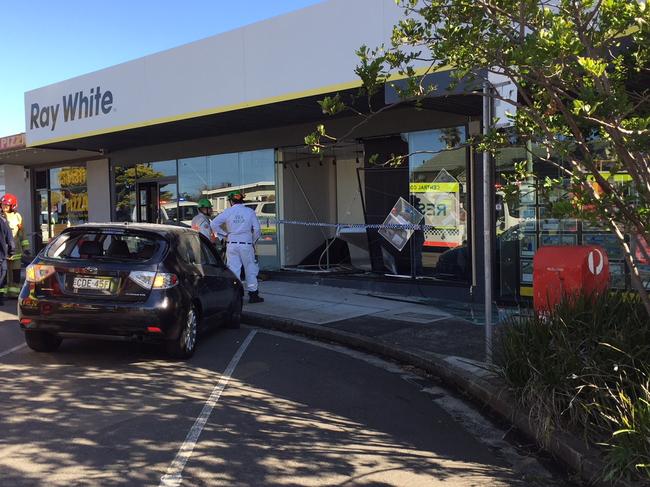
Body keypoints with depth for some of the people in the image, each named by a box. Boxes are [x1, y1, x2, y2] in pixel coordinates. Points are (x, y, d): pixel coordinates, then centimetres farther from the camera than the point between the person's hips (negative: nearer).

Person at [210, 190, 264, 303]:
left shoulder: (228, 212, 2)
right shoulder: (250, 212, 1)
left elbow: (214, 224, -1)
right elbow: (257, 229, 0)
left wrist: (225, 233, 6)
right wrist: (253, 241, 12)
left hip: (232, 245, 1)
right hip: (246, 244, -1)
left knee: (233, 269, 6)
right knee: (250, 269, 8)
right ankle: (253, 294, 11)